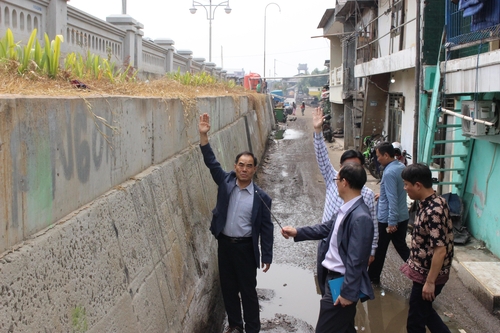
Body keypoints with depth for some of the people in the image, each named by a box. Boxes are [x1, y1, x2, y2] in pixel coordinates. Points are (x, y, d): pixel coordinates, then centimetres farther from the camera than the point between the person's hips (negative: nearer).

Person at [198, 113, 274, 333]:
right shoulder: (225, 182, -3)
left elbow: (266, 228, -5)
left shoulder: (261, 197, -10)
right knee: (228, 287, 16)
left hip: (245, 247, -3)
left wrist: (267, 256, -5)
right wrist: (203, 135, -24)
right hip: (224, 243, 3)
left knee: (248, 290, 8)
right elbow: (211, 162, -12)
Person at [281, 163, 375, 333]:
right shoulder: (347, 209, 3)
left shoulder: (360, 217, -26)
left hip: (342, 283, -9)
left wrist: (348, 292, -21)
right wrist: (297, 232, 14)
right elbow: (327, 228, 18)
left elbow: (356, 260, -25)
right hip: (334, 278, 9)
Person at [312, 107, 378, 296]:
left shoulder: (367, 194, -8)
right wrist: (318, 131, -20)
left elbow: (372, 224, -1)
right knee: (324, 286, 16)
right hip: (326, 243, 3)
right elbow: (322, 157, -11)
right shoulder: (333, 180, -2)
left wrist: (371, 250, 0)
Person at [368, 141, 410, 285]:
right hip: (402, 217, 8)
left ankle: (373, 277, 25)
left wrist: (391, 222, -23)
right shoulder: (401, 167, 4)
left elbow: (392, 200, -25)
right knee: (402, 247, 17)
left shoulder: (389, 172, -23)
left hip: (388, 219, -8)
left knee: (379, 250, 10)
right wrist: (382, 195, 23)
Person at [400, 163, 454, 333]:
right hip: (424, 270, 9)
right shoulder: (431, 202, 2)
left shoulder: (433, 212, -28)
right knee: (424, 310, 24)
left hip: (428, 274, -9)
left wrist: (430, 282, -22)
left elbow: (440, 251, -28)